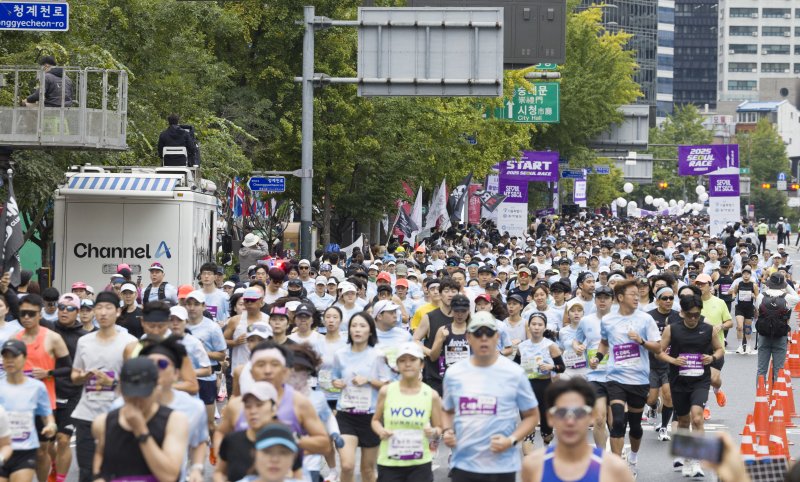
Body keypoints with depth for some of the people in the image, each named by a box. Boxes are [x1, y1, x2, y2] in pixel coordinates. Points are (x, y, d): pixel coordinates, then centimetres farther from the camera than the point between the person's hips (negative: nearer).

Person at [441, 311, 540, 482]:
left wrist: (512, 440, -14)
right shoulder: (454, 373, 5)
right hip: (463, 465, 3)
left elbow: (532, 415, 3)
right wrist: (447, 431, -1)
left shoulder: (514, 373, -3)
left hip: (501, 467, -3)